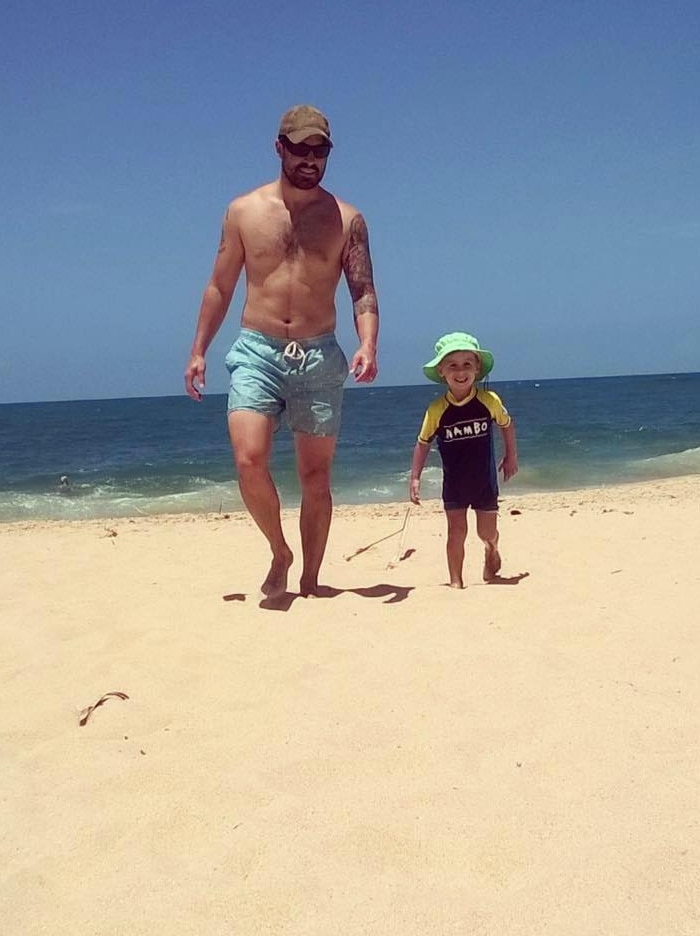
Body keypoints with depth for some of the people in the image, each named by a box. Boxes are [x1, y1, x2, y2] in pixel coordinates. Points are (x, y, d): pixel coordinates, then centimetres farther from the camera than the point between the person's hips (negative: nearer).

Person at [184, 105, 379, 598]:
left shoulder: (346, 219, 5)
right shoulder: (243, 211, 7)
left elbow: (363, 290, -2)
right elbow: (220, 287, 11)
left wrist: (368, 344, -20)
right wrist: (198, 349, 6)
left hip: (320, 357, 1)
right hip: (256, 353, 0)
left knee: (316, 476, 5)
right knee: (249, 460, -18)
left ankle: (309, 581, 18)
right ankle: (280, 552, 9)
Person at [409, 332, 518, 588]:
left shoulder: (489, 400, -12)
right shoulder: (436, 410, -13)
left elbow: (507, 425, 7)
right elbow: (423, 442, -1)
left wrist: (511, 456, 13)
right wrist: (415, 477, -4)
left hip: (485, 480, 1)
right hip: (454, 483, 0)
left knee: (487, 533, 10)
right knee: (456, 532, -1)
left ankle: (491, 552, 44)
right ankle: (456, 581, 10)